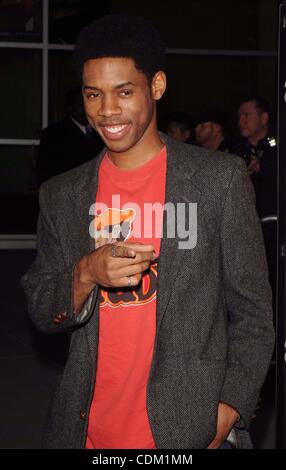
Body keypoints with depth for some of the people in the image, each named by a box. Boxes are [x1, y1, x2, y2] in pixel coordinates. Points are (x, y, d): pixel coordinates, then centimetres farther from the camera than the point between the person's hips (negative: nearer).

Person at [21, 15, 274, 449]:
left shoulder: (222, 179, -5)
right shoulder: (62, 196, 4)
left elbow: (252, 311, -2)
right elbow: (42, 313, 6)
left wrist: (227, 412, -11)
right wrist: (86, 274, -13)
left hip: (191, 428, -3)